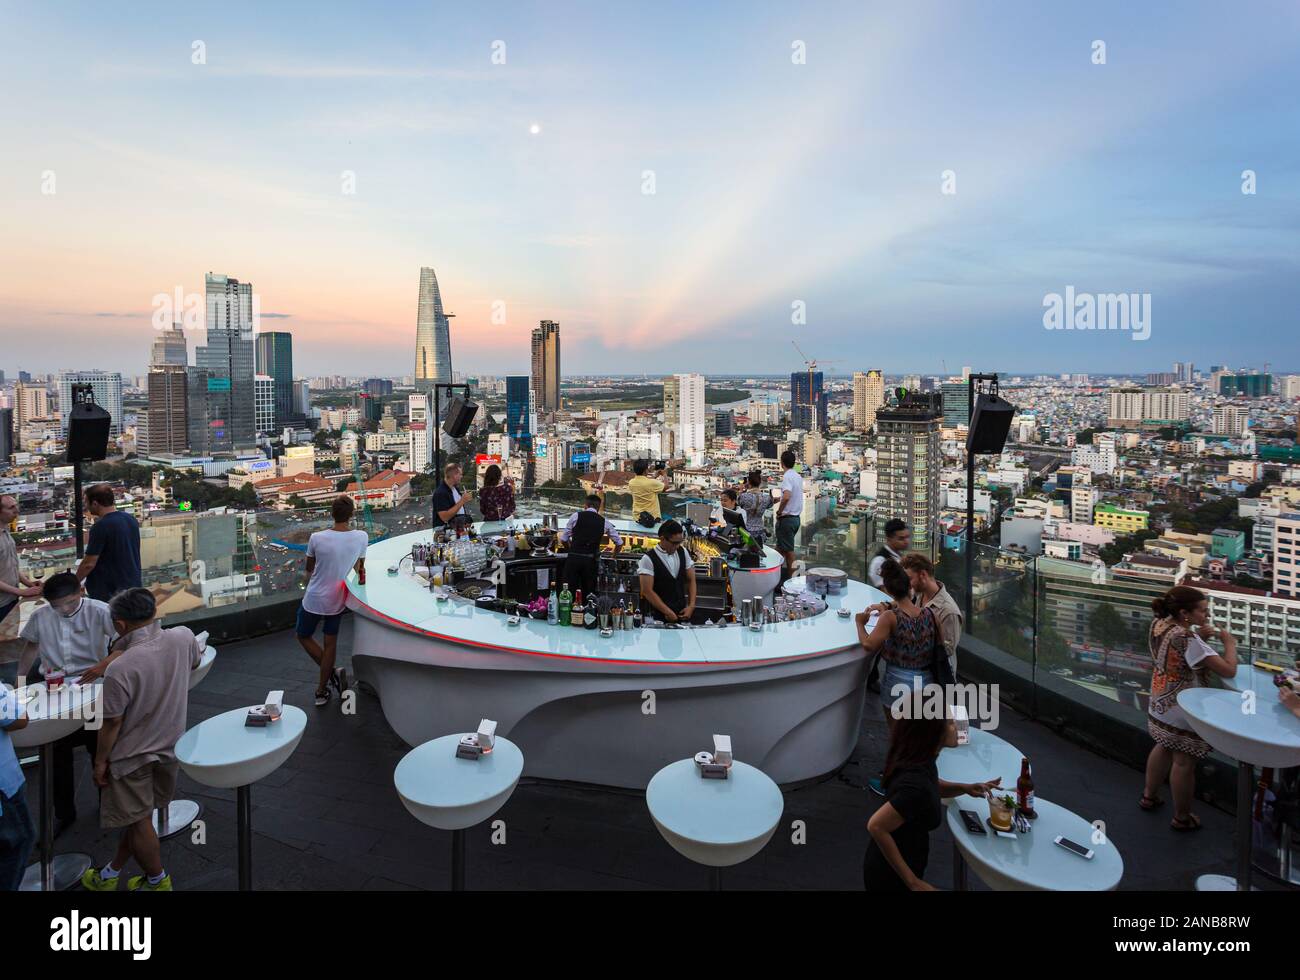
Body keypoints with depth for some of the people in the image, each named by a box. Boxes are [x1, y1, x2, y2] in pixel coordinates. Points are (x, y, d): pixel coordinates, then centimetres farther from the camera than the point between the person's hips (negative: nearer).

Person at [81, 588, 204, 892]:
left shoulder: (119, 668, -29)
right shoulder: (183, 637, -15)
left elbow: (112, 723, -19)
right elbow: (195, 661, 10)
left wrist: (100, 761, -3)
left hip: (133, 754, -5)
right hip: (170, 746, 6)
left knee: (139, 821, 14)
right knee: (137, 815, 22)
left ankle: (158, 881, 31)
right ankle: (111, 873, 41)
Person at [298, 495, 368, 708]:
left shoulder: (317, 538, -19)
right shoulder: (361, 537, -14)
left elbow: (309, 568, -1)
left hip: (314, 599, -2)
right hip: (338, 600, 2)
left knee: (304, 636, 20)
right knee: (330, 642, 14)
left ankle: (332, 672, 7)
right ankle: (322, 691, 21)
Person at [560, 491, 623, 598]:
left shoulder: (576, 516, 3)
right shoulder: (604, 521, 8)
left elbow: (563, 539, 6)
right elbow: (619, 543, 16)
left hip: (574, 558, -2)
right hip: (591, 560, 2)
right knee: (589, 592, 12)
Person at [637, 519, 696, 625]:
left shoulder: (683, 552, 4)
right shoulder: (648, 559, -13)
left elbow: (691, 580, 10)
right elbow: (647, 591, -15)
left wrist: (691, 606, -2)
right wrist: (668, 612, -15)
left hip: (682, 614, 5)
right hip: (659, 617, -5)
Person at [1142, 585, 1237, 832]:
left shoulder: (1158, 624, -4)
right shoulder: (1188, 640, -28)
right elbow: (1229, 670, -26)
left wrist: (1199, 637, -2)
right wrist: (1229, 642, -10)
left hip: (1160, 705, 9)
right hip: (1182, 711, -9)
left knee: (1164, 748, 27)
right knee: (1184, 762, 7)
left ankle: (1149, 796, 42)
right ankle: (1182, 818, 23)